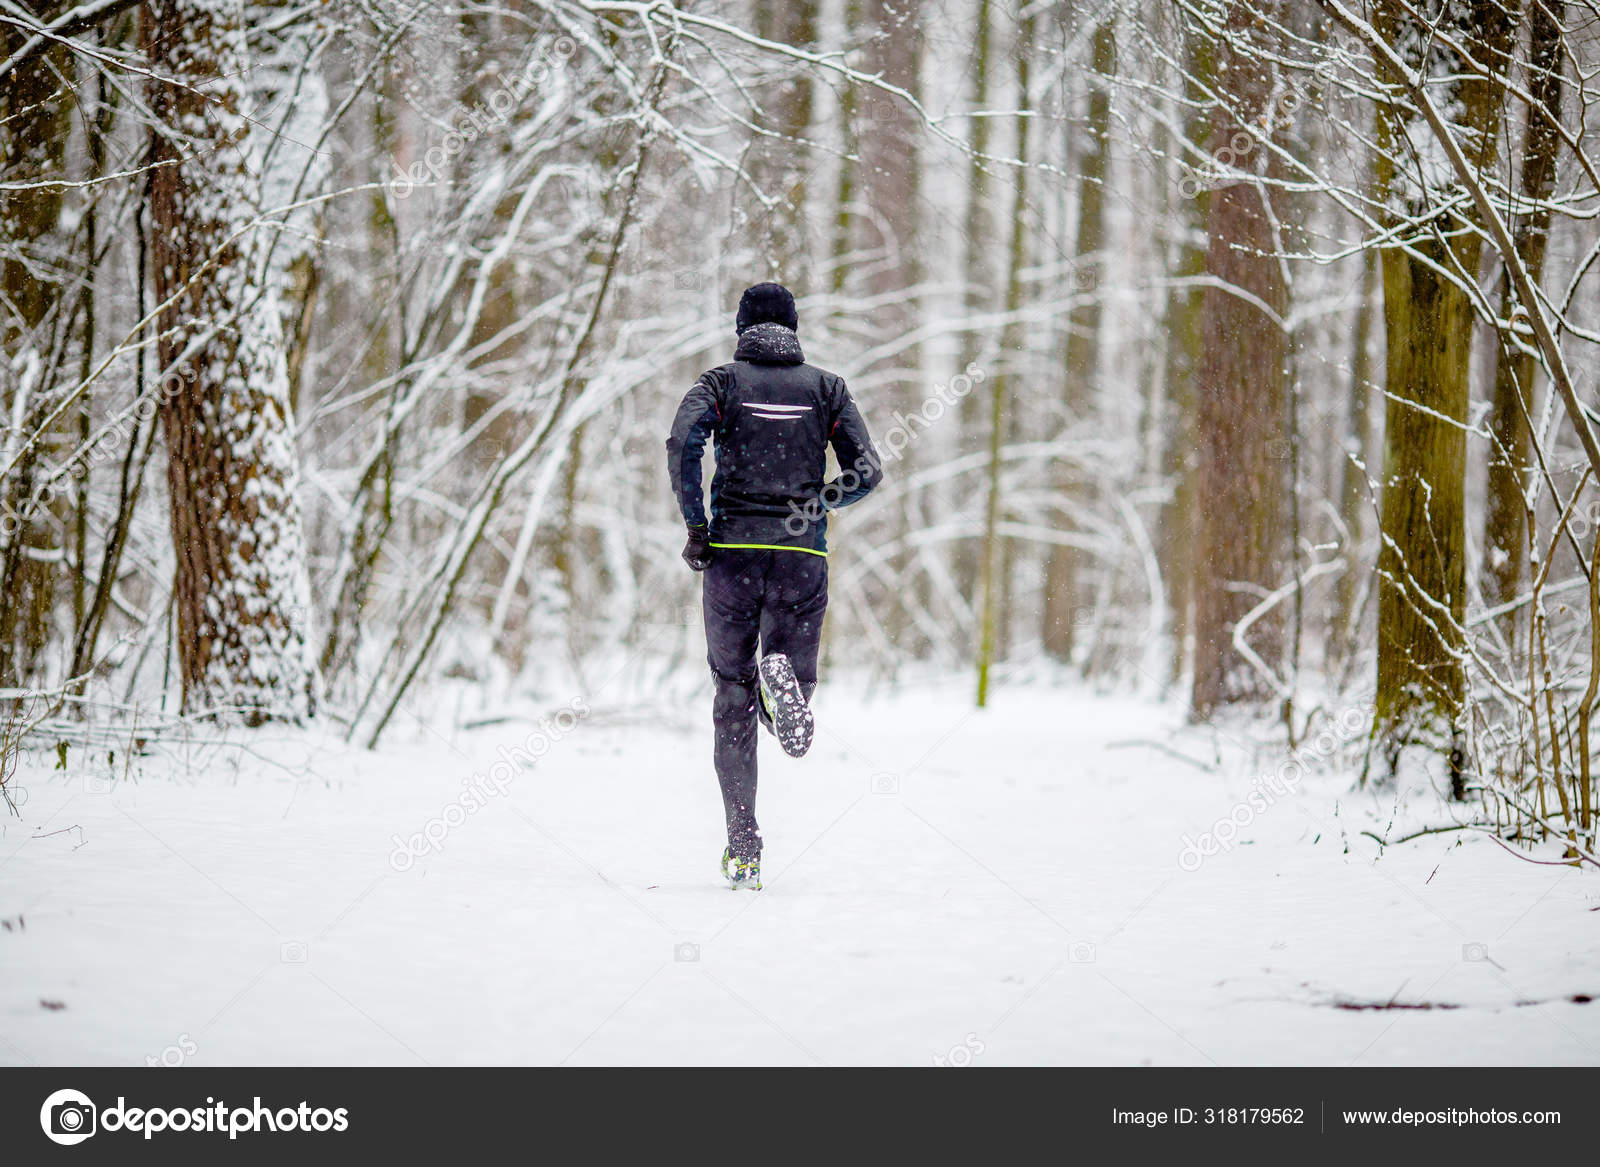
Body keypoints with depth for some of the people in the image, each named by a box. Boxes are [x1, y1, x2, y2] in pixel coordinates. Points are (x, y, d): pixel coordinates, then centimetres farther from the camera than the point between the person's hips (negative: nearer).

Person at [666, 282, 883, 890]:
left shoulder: (722, 382, 6)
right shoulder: (825, 386, 9)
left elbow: (683, 443, -13)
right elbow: (866, 472, 2)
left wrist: (695, 526, -5)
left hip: (732, 550, 0)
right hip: (802, 556, 0)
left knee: (732, 697, 9)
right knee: (791, 673, 12)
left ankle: (743, 845, 1)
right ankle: (782, 674, -28)